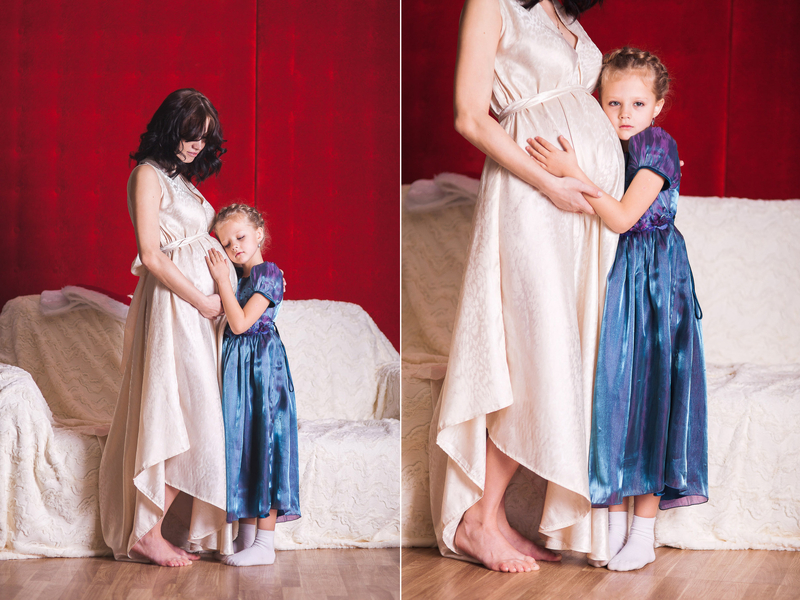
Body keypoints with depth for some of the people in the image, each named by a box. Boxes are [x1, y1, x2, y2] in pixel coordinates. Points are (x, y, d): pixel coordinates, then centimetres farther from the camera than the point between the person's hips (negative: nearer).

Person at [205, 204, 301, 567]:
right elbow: (231, 324, 12)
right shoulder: (238, 276, 13)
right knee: (243, 444, 11)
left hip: (261, 367, -9)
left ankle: (264, 544, -3)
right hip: (238, 368, 9)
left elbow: (240, 323, -20)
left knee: (263, 443, -7)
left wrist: (222, 281, -17)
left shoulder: (268, 274, -12)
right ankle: (246, 537, 18)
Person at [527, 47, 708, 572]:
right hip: (612, 280, 7)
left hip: (654, 283, -7)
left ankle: (644, 533, 5)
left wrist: (574, 173, -27)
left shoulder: (657, 147, -12)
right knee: (612, 388, 7)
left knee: (649, 390, -3)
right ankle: (615, 519, 17)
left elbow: (623, 217, -22)